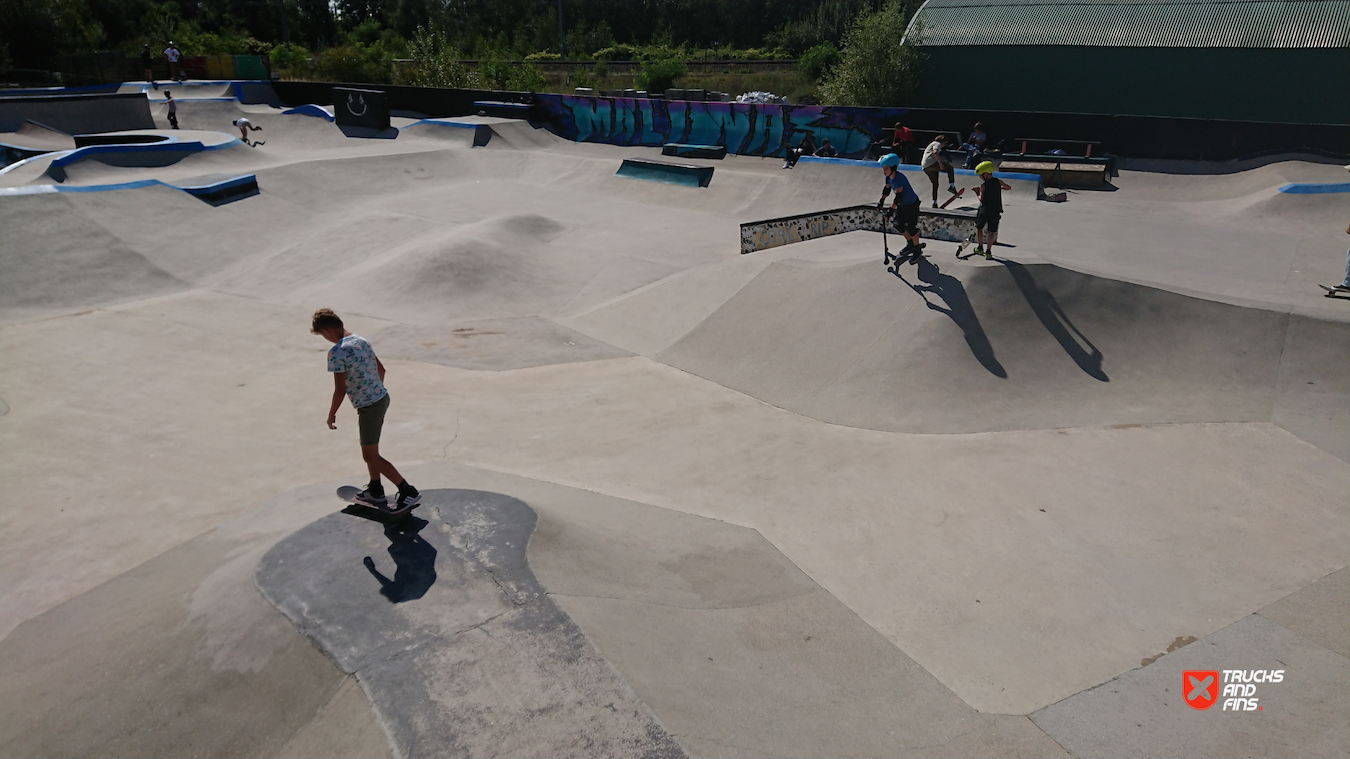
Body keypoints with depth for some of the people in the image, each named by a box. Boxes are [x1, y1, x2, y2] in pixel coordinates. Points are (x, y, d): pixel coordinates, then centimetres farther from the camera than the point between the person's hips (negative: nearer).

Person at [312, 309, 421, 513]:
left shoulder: (336, 352, -19)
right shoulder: (361, 341, 7)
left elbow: (340, 390, -18)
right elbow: (381, 369, 16)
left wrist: (331, 414, -4)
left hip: (369, 407, -9)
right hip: (382, 398, 9)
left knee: (370, 456, 1)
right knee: (370, 451, 22)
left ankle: (408, 491, 0)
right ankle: (375, 492, 34)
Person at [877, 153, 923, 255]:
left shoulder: (898, 178, -33)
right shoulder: (888, 177, -6)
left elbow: (899, 196, -38)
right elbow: (887, 188, 14)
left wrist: (891, 209, -41)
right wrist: (881, 201, 10)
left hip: (911, 204, -9)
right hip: (901, 205, 9)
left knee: (910, 227, -2)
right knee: (899, 225, 14)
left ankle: (917, 248, 18)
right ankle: (909, 243, 37)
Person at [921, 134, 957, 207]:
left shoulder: (932, 144, 33)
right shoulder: (937, 144, 3)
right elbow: (935, 152, -17)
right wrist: (940, 163, -20)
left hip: (925, 167, 9)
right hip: (931, 163, -9)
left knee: (935, 184, 14)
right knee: (950, 169, -3)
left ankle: (934, 203, 12)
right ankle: (951, 186, -16)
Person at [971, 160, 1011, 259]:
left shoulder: (983, 185, -10)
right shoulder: (998, 181, 2)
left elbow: (981, 199, -12)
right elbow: (1009, 187, 17)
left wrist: (978, 193, 5)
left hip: (985, 210, -3)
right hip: (996, 211, 3)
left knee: (979, 227, 18)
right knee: (992, 231, 8)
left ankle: (980, 247, 22)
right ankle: (988, 251, 4)